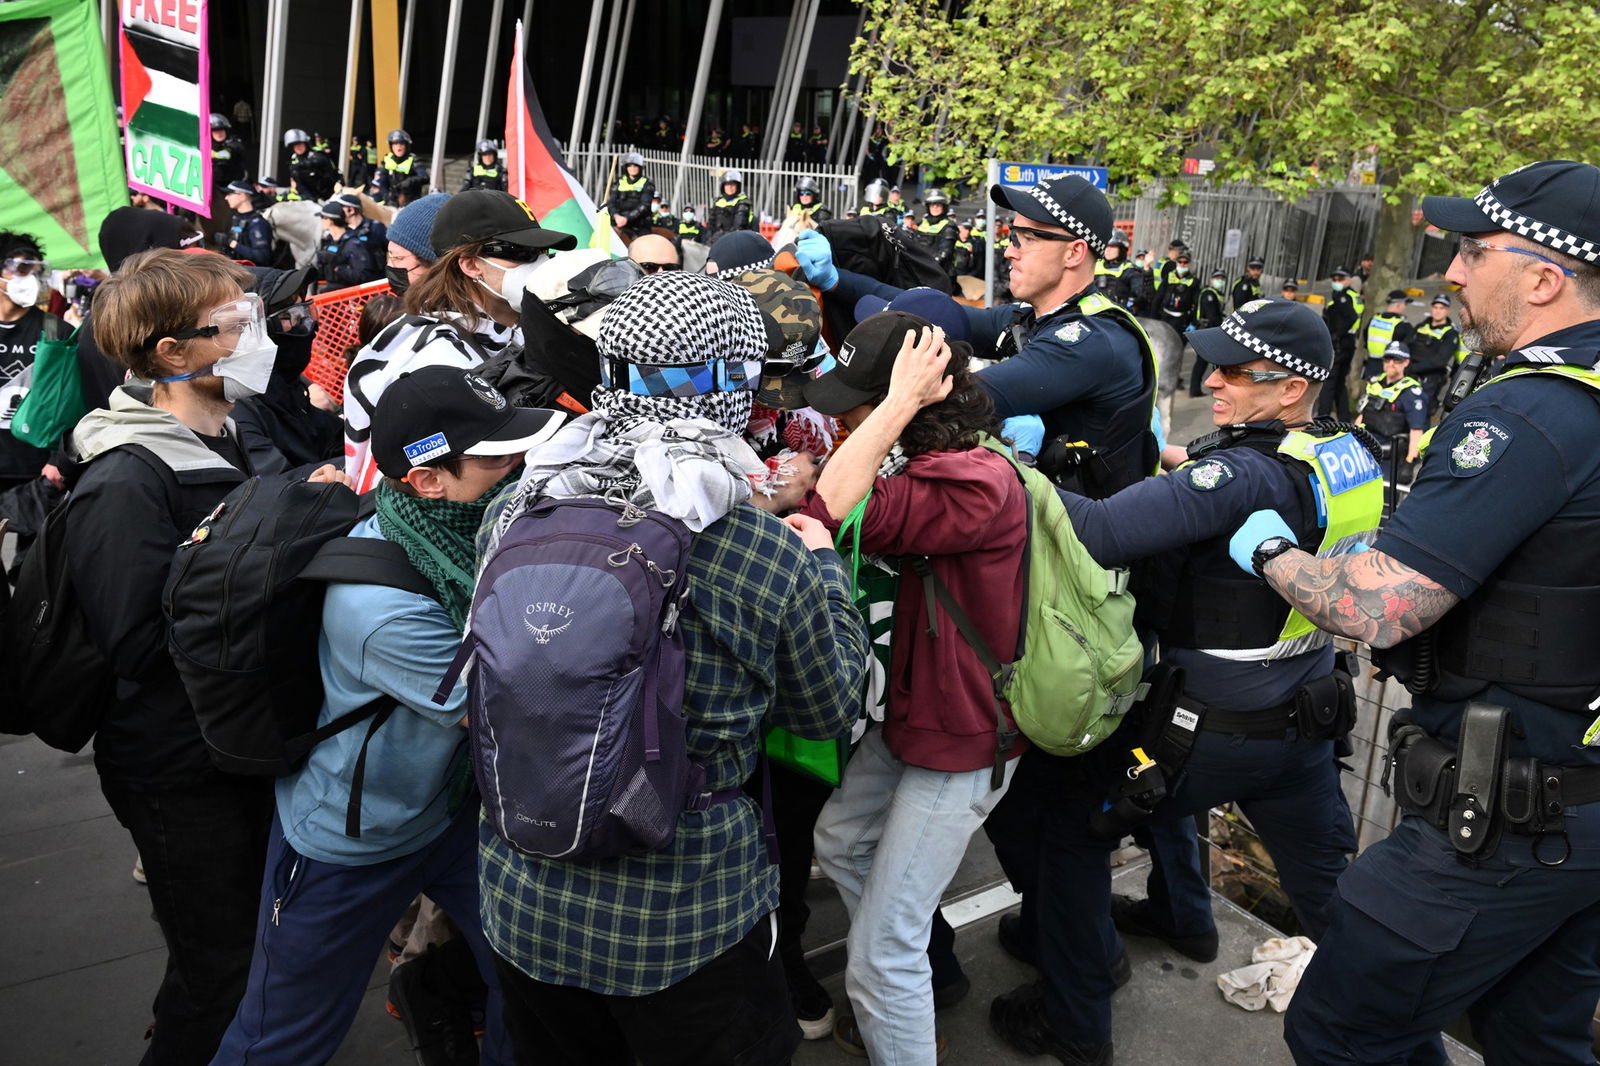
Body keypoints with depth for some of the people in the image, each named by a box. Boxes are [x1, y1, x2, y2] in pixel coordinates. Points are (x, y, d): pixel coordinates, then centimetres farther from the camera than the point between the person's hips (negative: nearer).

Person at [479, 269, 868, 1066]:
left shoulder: (514, 515, -12)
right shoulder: (772, 554, -21)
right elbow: (828, 710, -4)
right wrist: (824, 564, 10)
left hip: (525, 901, 4)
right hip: (690, 916, -3)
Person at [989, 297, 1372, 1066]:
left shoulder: (1244, 475, -27)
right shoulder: (1349, 457, -1)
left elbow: (1100, 533, -37)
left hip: (1218, 734, -8)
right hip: (1308, 717, 8)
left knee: (1069, 821, 9)